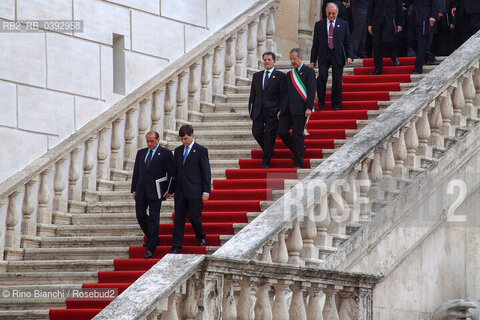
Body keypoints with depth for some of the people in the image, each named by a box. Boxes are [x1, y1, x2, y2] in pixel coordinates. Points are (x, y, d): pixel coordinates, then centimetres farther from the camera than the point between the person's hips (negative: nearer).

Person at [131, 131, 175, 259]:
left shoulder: (165, 153, -1)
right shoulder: (141, 153, 15)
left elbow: (171, 173, -1)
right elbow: (136, 172, 17)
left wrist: (168, 190, -9)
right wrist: (134, 189, 11)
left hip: (155, 191, -6)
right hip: (141, 191, 6)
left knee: (153, 218, -6)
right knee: (140, 215, 7)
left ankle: (151, 248, -5)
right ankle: (152, 239, 28)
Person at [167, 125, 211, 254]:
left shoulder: (201, 150, -3)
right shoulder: (178, 151, 13)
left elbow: (206, 172, -5)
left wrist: (206, 191, -11)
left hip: (195, 191, -5)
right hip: (180, 190, 5)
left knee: (194, 216, -4)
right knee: (179, 219, 1)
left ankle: (201, 237, 25)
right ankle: (176, 247, 1)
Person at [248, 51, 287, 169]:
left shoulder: (280, 76, 0)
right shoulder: (257, 76, 15)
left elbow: (283, 96, -3)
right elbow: (252, 94, 15)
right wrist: (251, 110, 8)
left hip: (272, 112, -4)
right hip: (258, 111, 4)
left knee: (269, 136, -4)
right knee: (256, 133, -3)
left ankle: (266, 162, 2)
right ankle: (269, 151, 24)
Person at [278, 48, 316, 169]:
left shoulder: (309, 71, -1)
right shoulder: (290, 74, 19)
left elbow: (311, 91, -7)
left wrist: (309, 108, -15)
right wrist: (281, 109, 16)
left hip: (300, 108, -6)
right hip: (288, 108, 6)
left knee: (298, 134, -5)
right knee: (282, 131, -2)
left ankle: (298, 162, 1)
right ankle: (298, 149, 20)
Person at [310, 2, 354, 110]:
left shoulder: (343, 24, 9)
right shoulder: (319, 24, 10)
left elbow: (347, 42, 8)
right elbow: (315, 43, 10)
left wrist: (349, 56, -4)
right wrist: (313, 59, 6)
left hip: (338, 56, 0)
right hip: (323, 55, 0)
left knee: (337, 80, 0)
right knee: (322, 77, -15)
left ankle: (336, 104, 10)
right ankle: (321, 102, -3)